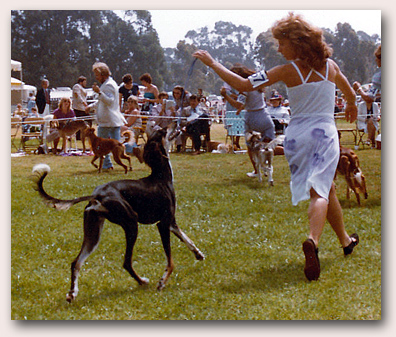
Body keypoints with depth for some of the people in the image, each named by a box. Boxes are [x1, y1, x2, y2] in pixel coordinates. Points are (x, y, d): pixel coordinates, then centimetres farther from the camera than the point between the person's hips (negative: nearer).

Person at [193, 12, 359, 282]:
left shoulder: (287, 72, -6)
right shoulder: (330, 65, 4)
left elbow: (243, 85, -10)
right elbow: (350, 93, 25)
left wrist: (212, 63, 0)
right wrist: (352, 105, 48)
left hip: (297, 135, 1)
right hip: (325, 133, -1)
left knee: (326, 188, 16)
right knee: (321, 191, -10)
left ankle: (346, 241, 27)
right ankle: (313, 240, -37)